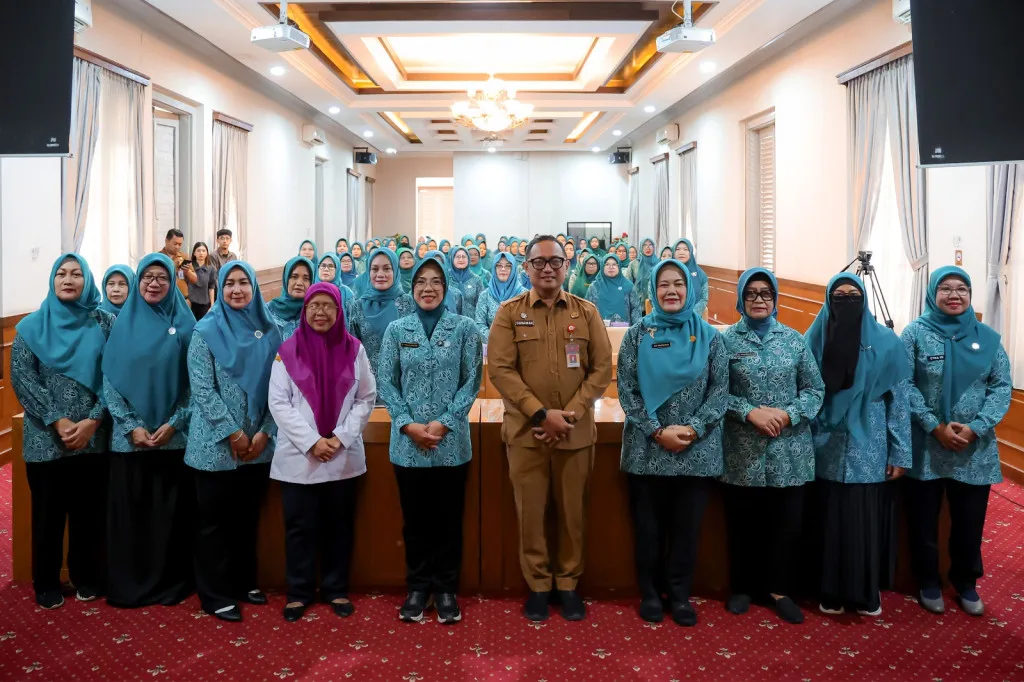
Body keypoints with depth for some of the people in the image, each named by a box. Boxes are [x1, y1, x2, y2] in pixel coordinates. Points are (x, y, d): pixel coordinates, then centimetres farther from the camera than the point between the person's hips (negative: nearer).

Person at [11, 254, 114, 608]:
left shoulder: (104, 323, 2)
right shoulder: (31, 326, 3)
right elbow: (21, 379, -4)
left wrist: (92, 420, -13)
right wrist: (57, 421, -13)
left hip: (94, 437, 0)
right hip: (46, 439, 0)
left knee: (89, 511, 8)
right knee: (48, 512, 9)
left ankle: (87, 578, 25)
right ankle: (46, 583, 24)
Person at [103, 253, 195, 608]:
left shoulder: (185, 324, 2)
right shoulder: (123, 323, 5)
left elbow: (195, 382, 0)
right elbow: (110, 380, 1)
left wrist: (173, 423, -11)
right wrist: (132, 426, -9)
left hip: (173, 436, -1)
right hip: (129, 436, 1)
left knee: (170, 513, 4)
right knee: (128, 512, 4)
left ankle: (170, 583, 16)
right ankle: (128, 585, 17)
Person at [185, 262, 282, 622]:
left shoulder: (269, 330, 4)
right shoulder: (206, 331, -4)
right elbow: (201, 388, -10)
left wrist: (265, 432, -6)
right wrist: (232, 433, -13)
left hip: (258, 443, 3)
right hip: (216, 443, -3)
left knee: (248, 517, 14)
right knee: (214, 519, 5)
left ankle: (245, 582, 29)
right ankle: (216, 594, 15)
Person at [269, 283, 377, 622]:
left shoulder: (354, 349, 1)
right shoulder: (288, 350, -3)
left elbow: (366, 399, 2)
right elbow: (278, 403, -5)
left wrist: (341, 438, -10)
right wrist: (311, 442, -14)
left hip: (344, 457, 1)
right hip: (298, 456, -1)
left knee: (339, 525, 10)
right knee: (300, 527, 6)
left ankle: (337, 590, 24)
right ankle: (299, 592, 21)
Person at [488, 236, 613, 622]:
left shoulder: (587, 312, 5)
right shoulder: (509, 312, 1)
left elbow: (602, 368, 2)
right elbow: (500, 369, -7)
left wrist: (570, 415, -9)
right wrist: (542, 414, -15)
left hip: (576, 432, 1)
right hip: (525, 431, -1)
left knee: (572, 511, 9)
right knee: (530, 512, 6)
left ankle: (568, 583, 25)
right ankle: (537, 584, 21)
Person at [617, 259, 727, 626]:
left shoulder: (708, 335, 3)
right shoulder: (638, 334, 0)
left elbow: (720, 389, 0)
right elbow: (626, 391, -4)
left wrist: (693, 429, -13)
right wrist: (658, 431, -14)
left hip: (697, 451, 1)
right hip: (647, 449, -1)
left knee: (687, 526, 9)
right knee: (648, 526, 9)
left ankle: (680, 594, 25)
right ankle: (650, 593, 25)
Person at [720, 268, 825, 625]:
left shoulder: (794, 339, 6)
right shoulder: (725, 340, 0)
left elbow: (815, 388, 5)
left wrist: (788, 414, -11)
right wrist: (751, 412, -18)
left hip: (789, 450, 2)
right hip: (742, 450, -2)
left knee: (787, 524, 6)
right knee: (743, 524, 8)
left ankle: (778, 589, 23)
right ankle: (742, 588, 25)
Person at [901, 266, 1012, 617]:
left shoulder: (988, 337, 4)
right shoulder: (916, 333, -4)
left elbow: (1002, 386, 0)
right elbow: (904, 385, -9)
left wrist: (976, 428, -13)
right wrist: (935, 426, -17)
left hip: (975, 450, 2)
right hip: (925, 448, -2)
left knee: (969, 522, 12)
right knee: (923, 521, 9)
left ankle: (966, 583, 33)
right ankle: (928, 582, 28)